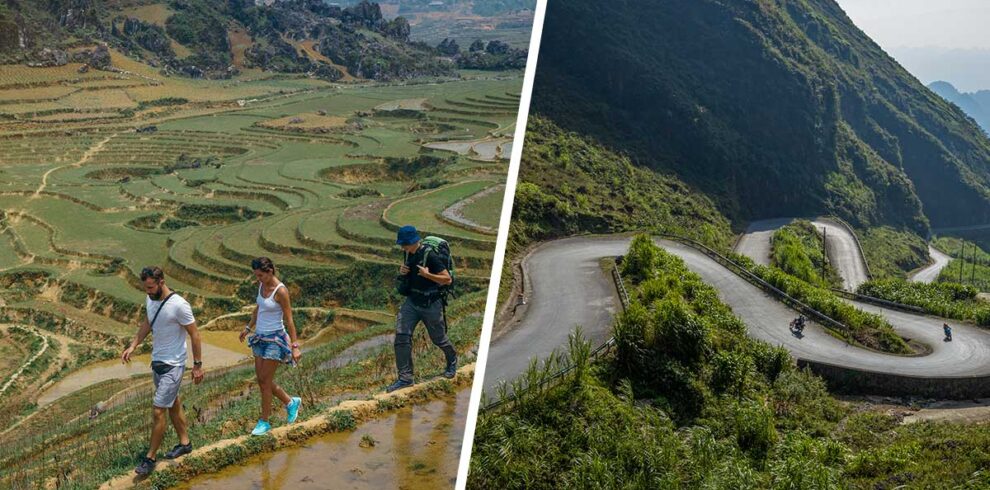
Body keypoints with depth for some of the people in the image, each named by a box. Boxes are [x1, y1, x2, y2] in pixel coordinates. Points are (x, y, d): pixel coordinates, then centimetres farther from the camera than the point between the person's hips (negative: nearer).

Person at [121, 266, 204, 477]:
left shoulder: (179, 305, -23)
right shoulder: (150, 300, 0)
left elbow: (194, 335, -16)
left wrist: (198, 365, -13)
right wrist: (133, 346, 8)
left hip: (172, 365, -8)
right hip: (156, 361, 8)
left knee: (158, 411, -6)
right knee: (173, 405, 20)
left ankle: (150, 458, 5)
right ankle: (185, 442, 36)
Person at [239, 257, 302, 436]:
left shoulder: (281, 291, -19)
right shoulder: (262, 285, 3)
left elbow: (289, 320, -17)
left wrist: (295, 346, -17)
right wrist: (248, 328, 27)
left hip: (275, 339, -8)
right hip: (260, 337, 8)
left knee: (265, 382, -1)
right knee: (262, 380, 12)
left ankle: (265, 422, 13)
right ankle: (291, 402, 31)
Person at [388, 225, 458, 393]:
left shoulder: (429, 256, -21)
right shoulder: (409, 254, 2)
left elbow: (448, 279, -20)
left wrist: (427, 274, -30)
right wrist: (401, 271, -3)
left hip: (430, 304, -6)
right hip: (411, 302, 6)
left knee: (438, 338, 12)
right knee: (401, 336, -9)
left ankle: (452, 360, 44)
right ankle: (405, 377, -3)